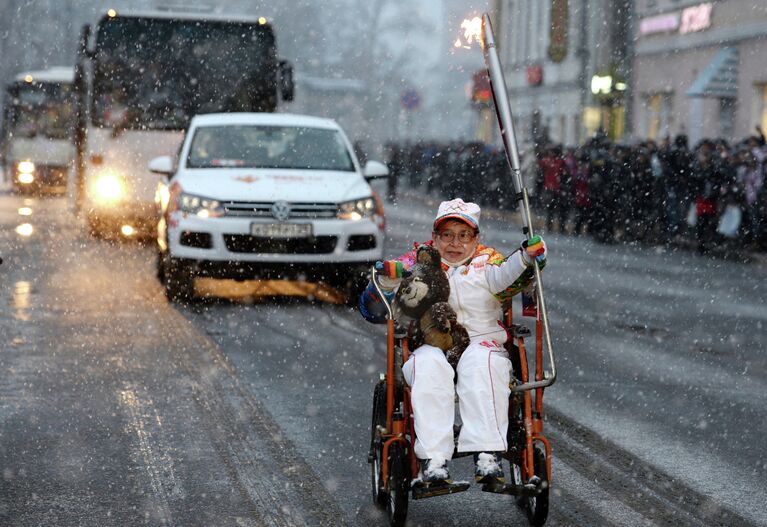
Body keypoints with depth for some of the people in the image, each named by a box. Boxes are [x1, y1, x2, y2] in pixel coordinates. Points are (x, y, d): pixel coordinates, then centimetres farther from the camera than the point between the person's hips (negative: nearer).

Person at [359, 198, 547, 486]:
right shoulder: (417, 263, 18)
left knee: (481, 364, -34)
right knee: (429, 366, -33)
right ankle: (433, 461, -43)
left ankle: (488, 456, -44)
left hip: (482, 343, 0)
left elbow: (506, 277, -7)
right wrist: (386, 282, -10)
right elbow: (373, 310, 11)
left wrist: (526, 258, -28)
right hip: (429, 345, 0)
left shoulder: (487, 263, 18)